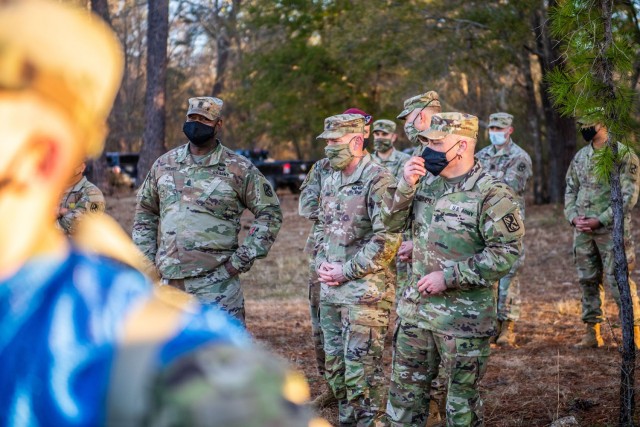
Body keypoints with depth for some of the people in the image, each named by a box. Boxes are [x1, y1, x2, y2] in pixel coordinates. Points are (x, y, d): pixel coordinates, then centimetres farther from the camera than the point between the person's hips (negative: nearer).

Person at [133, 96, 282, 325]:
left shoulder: (239, 168, -2)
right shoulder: (164, 164, 10)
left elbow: (270, 213, 1)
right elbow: (145, 212, 20)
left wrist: (244, 257, -7)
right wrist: (146, 256, 10)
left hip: (216, 281, -4)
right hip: (168, 279, 5)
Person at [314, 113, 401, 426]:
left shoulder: (378, 180, -13)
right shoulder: (330, 181, 13)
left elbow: (387, 239, -19)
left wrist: (347, 271, -16)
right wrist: (321, 262, 5)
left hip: (365, 291, -8)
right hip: (330, 290, 8)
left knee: (362, 370, -5)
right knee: (334, 364, 15)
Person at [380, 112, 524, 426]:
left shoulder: (491, 195, -15)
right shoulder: (426, 182, 5)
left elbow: (507, 254, -20)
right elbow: (391, 223, 7)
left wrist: (448, 277, -20)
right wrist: (406, 186, -11)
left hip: (463, 317, -6)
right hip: (416, 308, 6)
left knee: (462, 400, 8)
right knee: (405, 390, 15)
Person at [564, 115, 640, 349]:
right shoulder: (580, 156, 13)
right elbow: (570, 189, 17)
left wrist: (600, 220, -16)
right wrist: (573, 217, -1)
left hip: (611, 230, -6)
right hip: (582, 231, 6)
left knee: (618, 280, -7)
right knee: (588, 281, 9)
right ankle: (592, 333, 17)